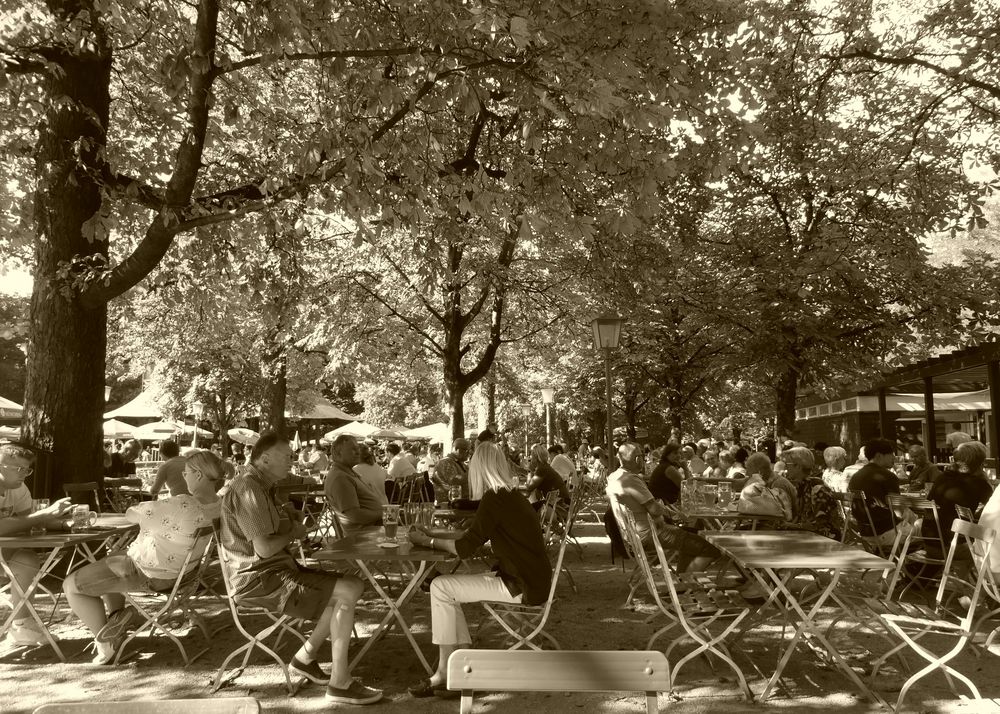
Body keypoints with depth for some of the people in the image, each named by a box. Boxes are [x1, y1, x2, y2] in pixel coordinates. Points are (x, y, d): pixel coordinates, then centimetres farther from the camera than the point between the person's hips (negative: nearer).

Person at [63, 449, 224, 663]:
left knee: (72, 585, 7)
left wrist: (134, 510, 2)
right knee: (108, 560, 32)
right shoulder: (217, 505, -9)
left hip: (147, 574, -9)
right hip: (173, 568, 9)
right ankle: (117, 617, 23)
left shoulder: (181, 505, -34)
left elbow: (131, 513, -18)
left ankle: (106, 644, 13)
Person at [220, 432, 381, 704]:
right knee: (346, 593, -18)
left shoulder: (260, 487, 16)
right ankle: (340, 683, -13)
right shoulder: (247, 490, -18)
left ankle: (305, 658, 9)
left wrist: (290, 521, 1)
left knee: (353, 585, 5)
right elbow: (264, 548, -24)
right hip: (261, 578, -10)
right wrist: (293, 533, -7)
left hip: (276, 570, 10)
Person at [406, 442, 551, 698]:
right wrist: (434, 536, 16)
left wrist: (427, 540, 1)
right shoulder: (512, 496, 12)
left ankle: (445, 674, 2)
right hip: (531, 579, 9)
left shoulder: (493, 499, -16)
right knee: (450, 585, 13)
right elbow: (474, 538, 19)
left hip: (522, 586, -9)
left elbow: (465, 548, -14)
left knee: (440, 587, -5)